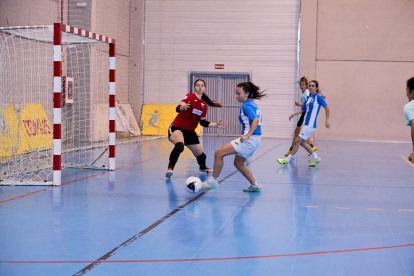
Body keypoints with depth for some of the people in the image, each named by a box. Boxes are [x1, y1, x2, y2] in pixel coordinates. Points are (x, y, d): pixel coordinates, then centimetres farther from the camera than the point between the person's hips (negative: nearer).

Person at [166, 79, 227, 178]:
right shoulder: (190, 97, -11)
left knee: (200, 154, 12)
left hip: (190, 132, 6)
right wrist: (182, 107, -50)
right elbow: (178, 109, -28)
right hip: (177, 128, -6)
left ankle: (203, 167, 47)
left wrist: (216, 125, 5)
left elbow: (203, 122, 13)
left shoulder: (204, 105, 7)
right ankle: (170, 168, -27)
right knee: (179, 146, -39)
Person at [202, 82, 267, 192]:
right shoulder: (252, 104, 14)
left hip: (250, 140, -10)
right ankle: (255, 185, 27)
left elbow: (255, 120, -27)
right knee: (238, 163, 24)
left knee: (218, 153, -10)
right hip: (254, 140, 10)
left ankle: (213, 181, -2)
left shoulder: (246, 106, -14)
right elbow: (257, 120, 24)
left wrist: (247, 136, -29)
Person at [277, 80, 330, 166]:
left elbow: (326, 108, -9)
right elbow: (302, 109, 17)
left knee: (297, 141, -5)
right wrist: (294, 114, 0)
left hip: (310, 125, -9)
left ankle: (287, 160, 5)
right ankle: (316, 158, 24)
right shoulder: (309, 98, 12)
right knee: (302, 142, 14)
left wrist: (327, 121, -12)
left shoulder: (318, 97, -10)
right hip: (306, 124, 9)